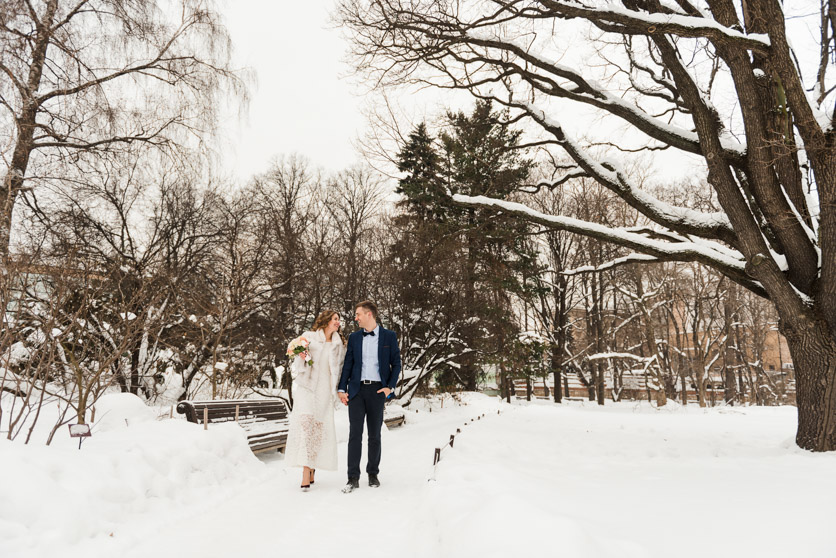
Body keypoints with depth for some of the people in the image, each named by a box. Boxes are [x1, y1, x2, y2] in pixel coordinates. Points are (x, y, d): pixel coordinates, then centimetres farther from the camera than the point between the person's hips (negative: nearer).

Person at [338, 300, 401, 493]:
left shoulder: (389, 336, 3)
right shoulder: (354, 337, 10)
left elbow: (396, 363, 4)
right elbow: (347, 364, 9)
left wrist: (390, 386, -6)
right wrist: (342, 389, 2)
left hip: (377, 390, -1)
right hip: (357, 390, 2)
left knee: (374, 435, 8)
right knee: (355, 434, -1)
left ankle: (373, 474, 21)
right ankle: (353, 477, 4)